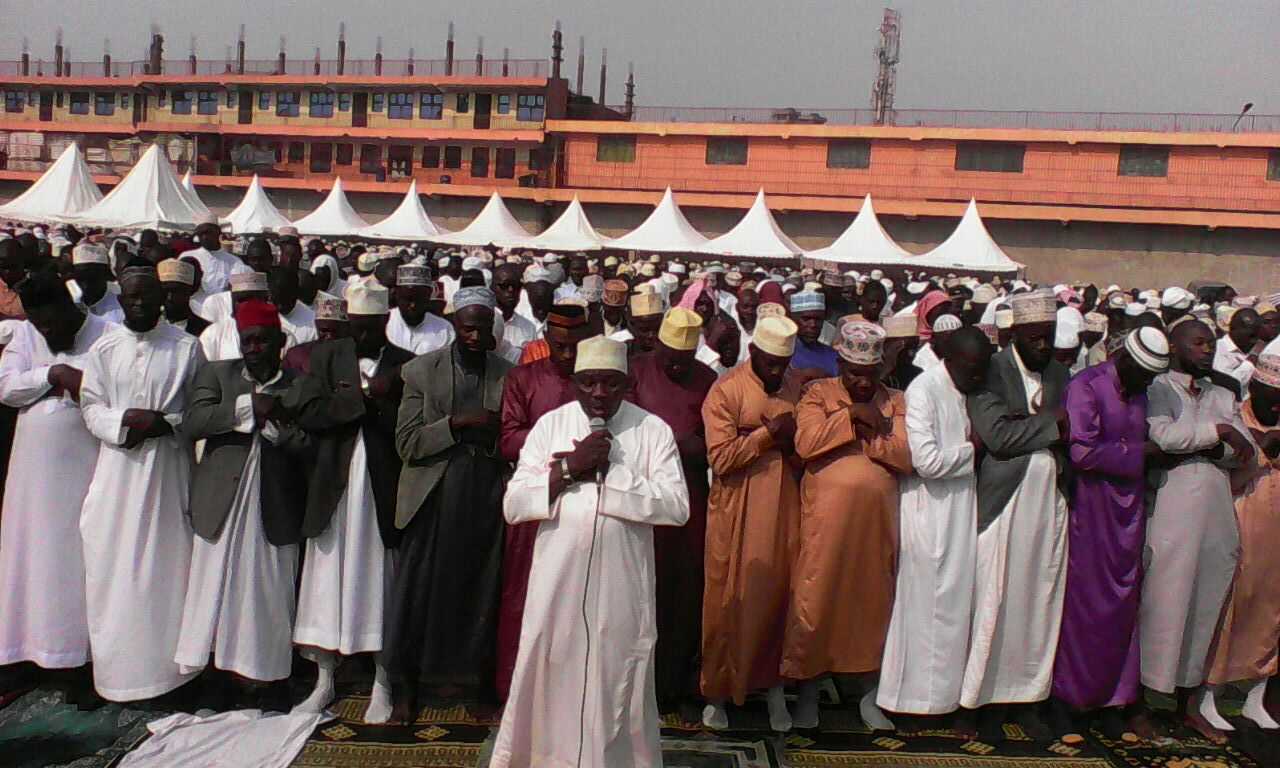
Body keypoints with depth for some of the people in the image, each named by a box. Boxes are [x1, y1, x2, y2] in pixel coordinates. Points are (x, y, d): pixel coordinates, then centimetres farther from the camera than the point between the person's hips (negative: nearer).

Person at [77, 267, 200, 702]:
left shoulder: (186, 347, 1)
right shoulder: (103, 349, 8)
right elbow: (90, 407, 7)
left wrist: (163, 423, -14)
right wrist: (125, 419, -12)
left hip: (169, 466, -2)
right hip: (118, 466, 2)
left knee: (167, 559, 2)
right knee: (114, 563, 3)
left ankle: (168, 660, 14)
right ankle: (119, 667, 15)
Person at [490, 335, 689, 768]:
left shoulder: (653, 431, 0)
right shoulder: (550, 424, 3)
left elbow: (677, 506, -10)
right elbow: (512, 505, -3)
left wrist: (610, 470, -13)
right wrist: (570, 467, -15)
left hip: (621, 583, 0)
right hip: (558, 580, 1)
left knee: (617, 680, 10)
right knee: (551, 677, 10)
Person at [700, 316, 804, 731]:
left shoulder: (796, 389, 10)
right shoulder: (726, 390, -7)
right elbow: (720, 458, -15)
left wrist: (790, 441, -7)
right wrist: (768, 434, -14)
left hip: (783, 510, 4)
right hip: (737, 513, -4)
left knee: (778, 594, 8)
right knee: (731, 601, 3)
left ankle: (774, 687, 25)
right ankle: (718, 691, 20)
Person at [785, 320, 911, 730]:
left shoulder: (895, 402, 10)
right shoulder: (818, 393, 3)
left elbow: (908, 456, -3)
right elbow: (805, 442, -15)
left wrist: (870, 435, -12)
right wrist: (851, 415, -13)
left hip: (876, 519, 3)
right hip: (826, 519, -3)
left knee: (873, 599, 11)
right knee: (816, 597, 1)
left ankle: (869, 693, 28)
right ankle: (808, 691, 18)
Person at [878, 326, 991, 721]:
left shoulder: (963, 392, 12)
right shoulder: (924, 389, -14)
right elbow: (927, 461, -21)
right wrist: (971, 449, -8)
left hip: (959, 511, 8)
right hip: (930, 514, -8)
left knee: (955, 599, 12)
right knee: (928, 603, 0)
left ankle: (947, 687, 24)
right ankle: (922, 692, 14)